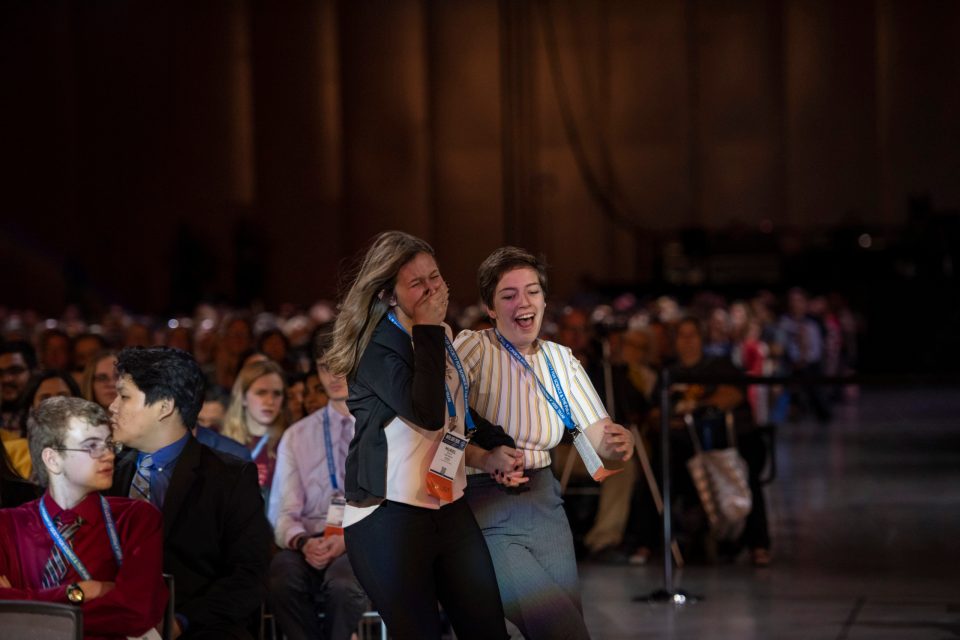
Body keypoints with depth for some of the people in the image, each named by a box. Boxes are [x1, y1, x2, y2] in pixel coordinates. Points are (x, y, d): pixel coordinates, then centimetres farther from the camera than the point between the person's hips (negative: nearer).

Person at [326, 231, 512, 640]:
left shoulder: (440, 336, 13)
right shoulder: (377, 346, -12)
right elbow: (428, 415, -25)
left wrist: (498, 444, 15)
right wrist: (429, 329, -20)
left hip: (449, 509, 8)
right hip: (389, 517, -8)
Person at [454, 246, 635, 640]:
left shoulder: (561, 359, 6)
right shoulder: (473, 348, -11)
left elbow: (598, 434, 1)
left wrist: (617, 443, -22)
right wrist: (484, 458, -39)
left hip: (543, 504, 6)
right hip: (486, 511, -6)